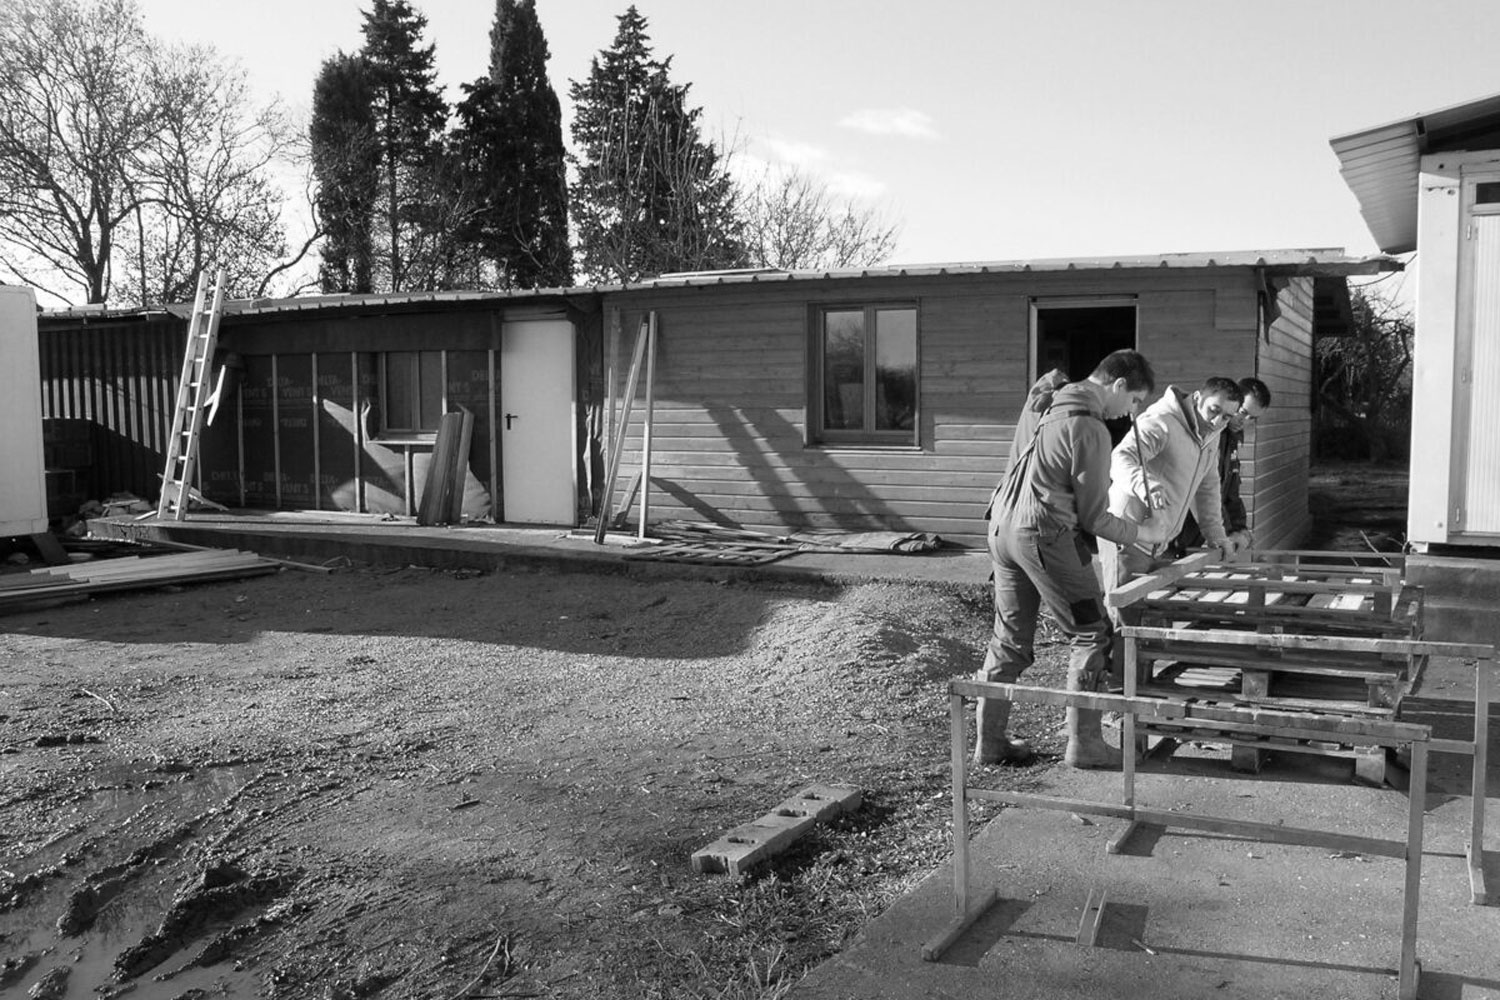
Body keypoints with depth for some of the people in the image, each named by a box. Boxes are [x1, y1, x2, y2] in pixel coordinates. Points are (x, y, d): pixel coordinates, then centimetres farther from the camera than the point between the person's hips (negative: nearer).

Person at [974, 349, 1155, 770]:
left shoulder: (1041, 401, 9)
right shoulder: (1090, 431, -16)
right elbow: (1094, 517, -11)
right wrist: (1135, 534, 6)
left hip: (1003, 525, 9)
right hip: (1046, 535, -9)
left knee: (1010, 639, 15)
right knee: (1091, 634, 5)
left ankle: (989, 742, 19)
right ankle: (1083, 743, 8)